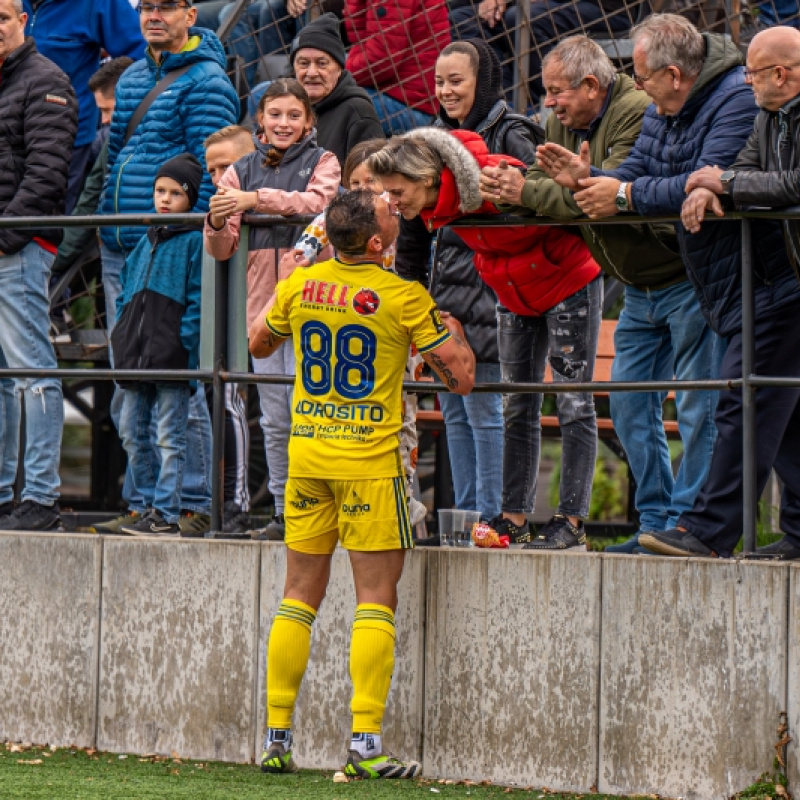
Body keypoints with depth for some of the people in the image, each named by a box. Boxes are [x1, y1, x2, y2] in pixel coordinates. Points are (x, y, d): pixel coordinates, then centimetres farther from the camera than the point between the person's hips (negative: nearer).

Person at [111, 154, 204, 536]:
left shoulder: (194, 241, -3)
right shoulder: (145, 243, 18)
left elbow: (197, 300, -9)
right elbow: (126, 293, 21)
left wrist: (186, 346, -17)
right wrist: (121, 339, 11)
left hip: (172, 358, -7)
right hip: (135, 358, 7)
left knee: (169, 437, -4)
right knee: (132, 433, 10)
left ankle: (165, 515, -3)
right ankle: (149, 504, 19)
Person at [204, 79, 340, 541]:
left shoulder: (322, 163, 5)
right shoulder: (242, 171, 14)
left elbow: (317, 201, -18)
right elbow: (221, 250, 9)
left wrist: (257, 199, -28)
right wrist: (217, 223, -13)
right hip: (263, 303, 4)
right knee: (274, 419, 7)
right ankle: (283, 510, 14)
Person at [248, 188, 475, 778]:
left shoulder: (299, 287, 2)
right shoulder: (404, 298, -12)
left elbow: (258, 345, 20)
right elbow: (461, 379, -7)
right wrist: (453, 330, 12)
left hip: (307, 452, 5)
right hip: (369, 458, -5)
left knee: (300, 594, 12)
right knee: (376, 598, -1)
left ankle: (276, 739, 12)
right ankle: (365, 744, -7)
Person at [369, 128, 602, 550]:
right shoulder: (432, 204, -13)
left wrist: (549, 260, -19)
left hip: (568, 285, -7)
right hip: (515, 297, 7)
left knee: (573, 404, -4)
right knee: (516, 406, 8)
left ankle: (571, 520, -3)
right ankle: (514, 516, 13)